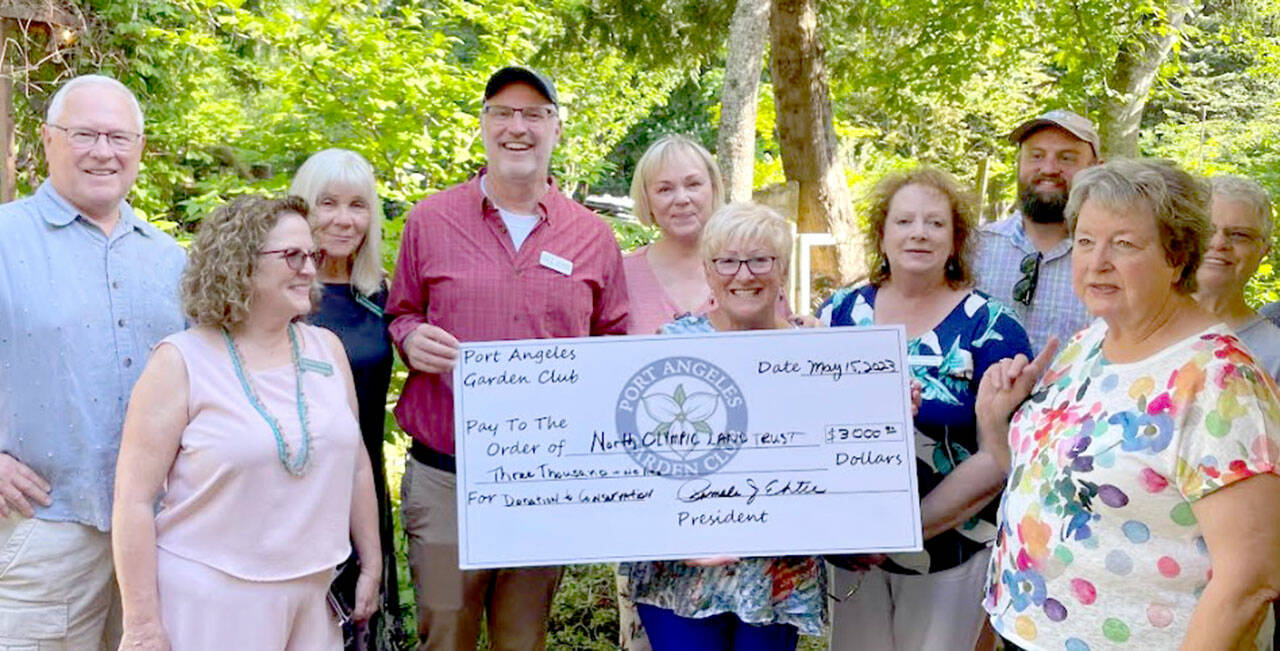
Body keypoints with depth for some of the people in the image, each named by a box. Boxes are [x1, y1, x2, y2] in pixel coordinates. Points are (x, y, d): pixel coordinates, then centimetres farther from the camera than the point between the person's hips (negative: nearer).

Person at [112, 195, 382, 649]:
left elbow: (356, 465, 13)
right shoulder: (181, 362, -9)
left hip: (314, 594, 4)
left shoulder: (328, 349, 6)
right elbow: (135, 499, -10)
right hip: (210, 602, -4)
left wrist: (371, 565, 14)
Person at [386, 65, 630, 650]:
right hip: (444, 478, -1)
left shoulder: (593, 237, 7)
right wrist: (411, 339, -9)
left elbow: (615, 346, 14)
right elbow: (399, 315, 13)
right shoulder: (430, 221, 5)